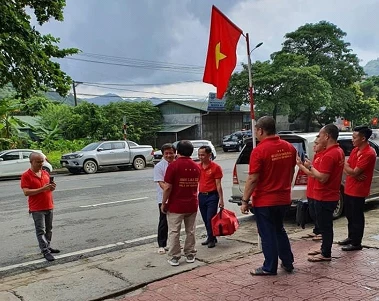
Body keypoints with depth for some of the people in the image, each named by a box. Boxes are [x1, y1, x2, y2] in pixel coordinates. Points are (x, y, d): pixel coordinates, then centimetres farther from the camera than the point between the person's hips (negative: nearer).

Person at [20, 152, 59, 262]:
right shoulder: (26, 176, -11)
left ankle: (47, 247, 28)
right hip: (37, 209, -6)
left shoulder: (46, 173, 9)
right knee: (41, 231, -3)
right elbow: (26, 192, -18)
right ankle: (45, 251, 0)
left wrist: (52, 187, -4)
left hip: (49, 207, 7)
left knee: (49, 229, 15)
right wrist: (42, 189, -25)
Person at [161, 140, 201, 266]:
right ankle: (190, 255, 23)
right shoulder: (196, 167, 3)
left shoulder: (173, 166, -15)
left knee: (174, 232, 5)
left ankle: (174, 258, 9)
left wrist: (163, 203, -7)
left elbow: (168, 187, -17)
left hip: (176, 205, -5)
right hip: (192, 205, 5)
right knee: (190, 231, 15)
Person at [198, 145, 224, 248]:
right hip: (201, 196, 5)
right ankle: (211, 238, 25)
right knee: (205, 219, 12)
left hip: (212, 196, -5)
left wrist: (221, 199, -10)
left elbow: (218, 185, -8)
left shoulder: (215, 167, -8)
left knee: (210, 218, -6)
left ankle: (211, 239, 8)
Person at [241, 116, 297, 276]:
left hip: (264, 201, -7)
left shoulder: (259, 150, -20)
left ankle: (270, 268, 18)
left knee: (268, 235, 6)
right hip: (284, 199, 7)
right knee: (279, 230, 23)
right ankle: (288, 263, 30)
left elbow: (253, 179, -20)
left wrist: (245, 201, -12)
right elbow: (291, 172, 12)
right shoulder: (289, 147, 1)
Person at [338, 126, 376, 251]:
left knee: (357, 217, 2)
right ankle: (351, 237, 33)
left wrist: (343, 164, -6)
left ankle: (356, 243, 12)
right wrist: (355, 175, -14)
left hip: (358, 191, -9)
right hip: (349, 189, 9)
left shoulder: (369, 154, -20)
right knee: (349, 215, 19)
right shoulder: (355, 150, 9)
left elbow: (354, 172, -22)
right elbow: (347, 168, 6)